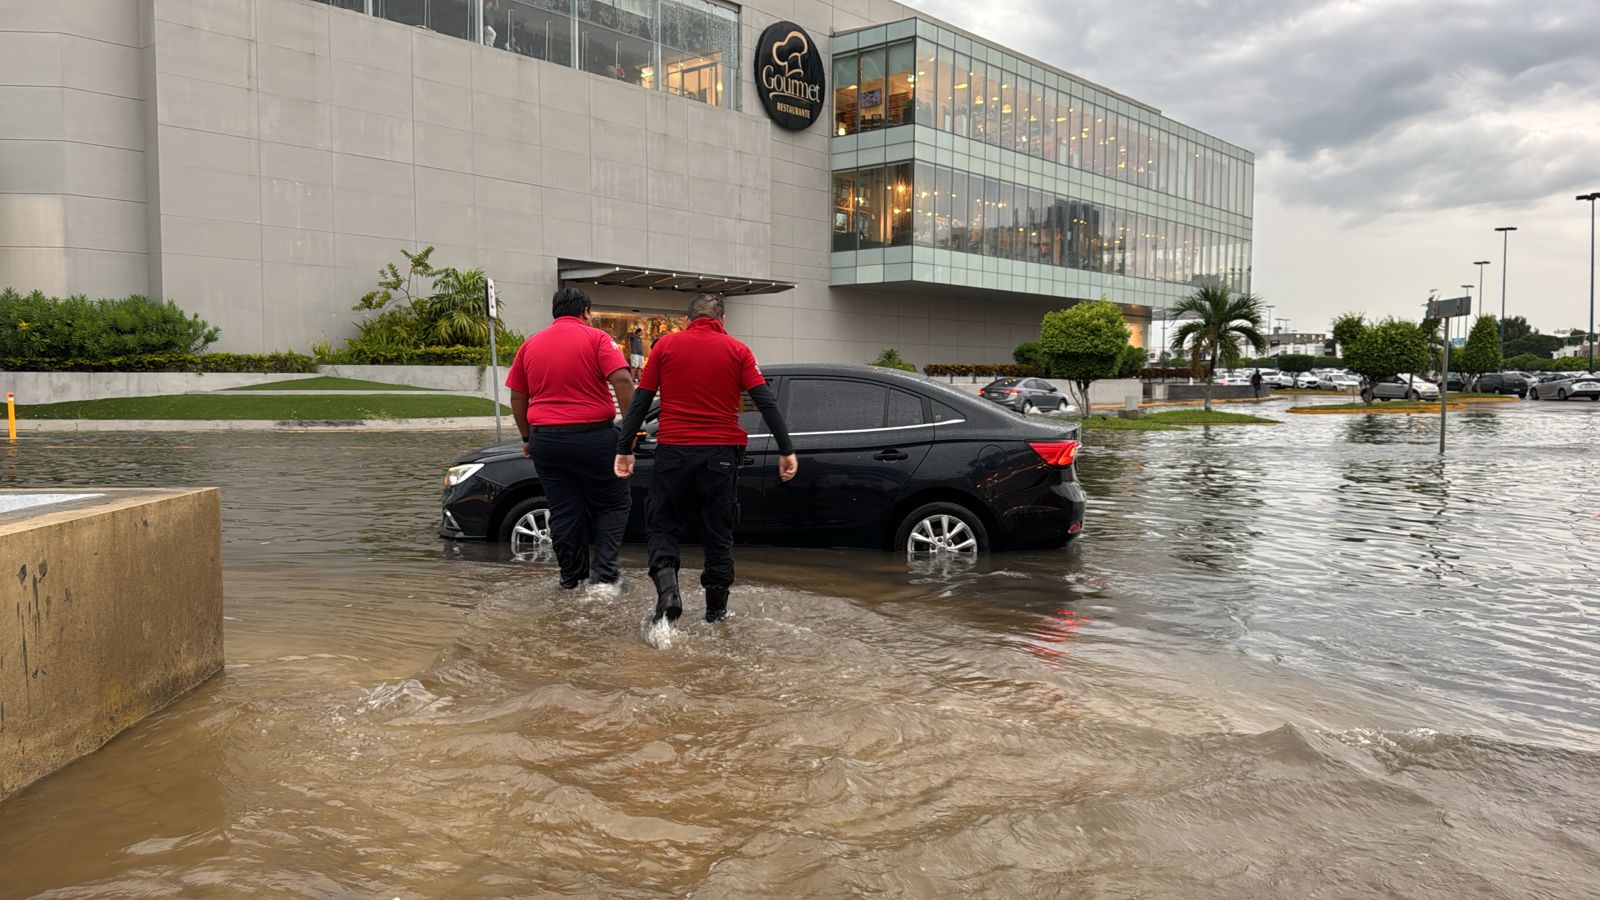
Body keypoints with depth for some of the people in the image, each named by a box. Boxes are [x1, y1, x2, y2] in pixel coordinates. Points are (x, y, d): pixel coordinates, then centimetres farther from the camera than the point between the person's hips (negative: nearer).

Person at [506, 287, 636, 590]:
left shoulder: (530, 344, 11)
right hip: (593, 437, -4)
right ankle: (604, 572, 0)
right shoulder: (596, 338, -3)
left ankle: (572, 580, 18)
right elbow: (622, 380, -16)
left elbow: (517, 397, 13)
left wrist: (527, 438, 22)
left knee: (564, 513, 11)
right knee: (613, 505, 10)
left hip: (545, 438, 4)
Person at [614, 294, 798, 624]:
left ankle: (667, 588, -12)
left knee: (661, 526, 11)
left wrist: (624, 449, 6)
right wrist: (786, 450, -3)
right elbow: (766, 402, -4)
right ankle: (716, 609, 19)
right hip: (721, 454, 1)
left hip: (673, 451, 0)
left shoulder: (666, 345, 3)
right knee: (719, 533, 14)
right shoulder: (737, 351, 3)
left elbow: (640, 401, 1)